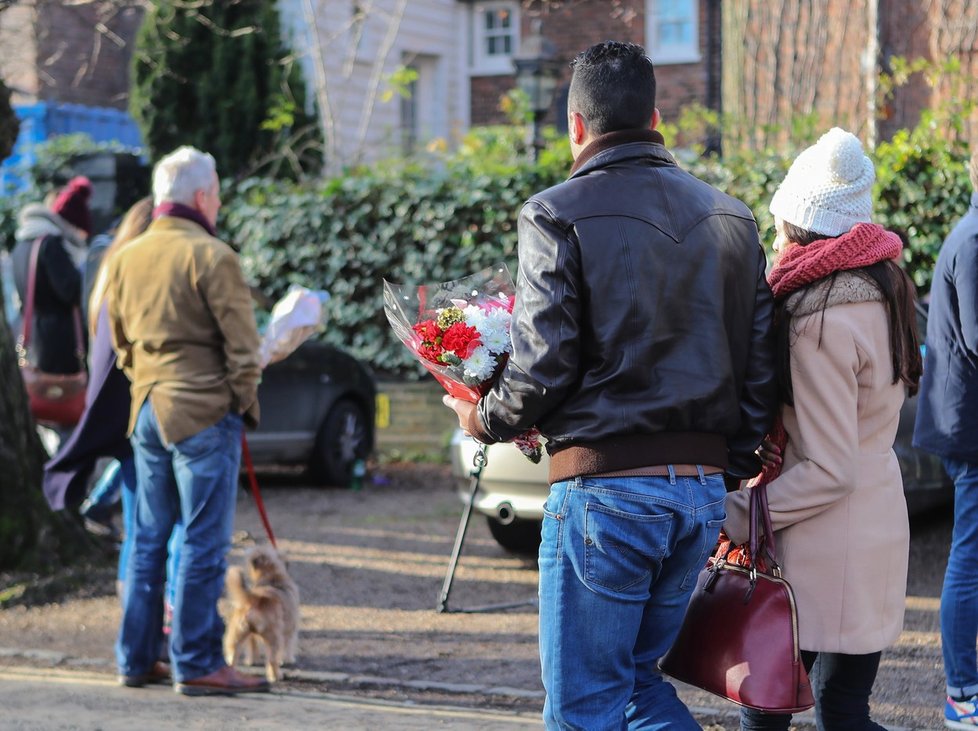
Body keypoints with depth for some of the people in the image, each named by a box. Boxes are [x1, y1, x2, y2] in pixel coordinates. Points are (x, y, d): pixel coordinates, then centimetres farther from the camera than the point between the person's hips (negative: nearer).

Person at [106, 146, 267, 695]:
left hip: (148, 411, 7)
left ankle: (137, 659, 17)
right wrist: (246, 402, 0)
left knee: (148, 540, 13)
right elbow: (241, 343, -11)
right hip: (204, 412, -7)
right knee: (204, 543, -3)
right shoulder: (210, 256, -12)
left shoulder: (125, 259, 10)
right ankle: (198, 664, -1)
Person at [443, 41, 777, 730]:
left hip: (606, 488, -6)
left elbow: (545, 365, -12)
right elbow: (761, 369, 11)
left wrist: (486, 420, 8)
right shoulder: (731, 217, 11)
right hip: (704, 488, 6)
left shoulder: (558, 214, -7)